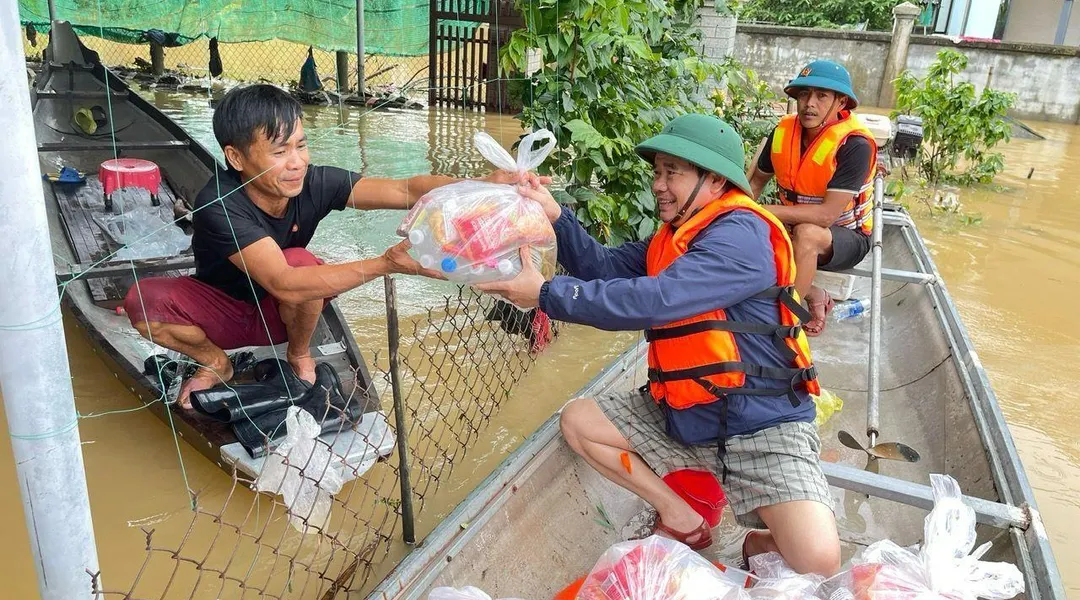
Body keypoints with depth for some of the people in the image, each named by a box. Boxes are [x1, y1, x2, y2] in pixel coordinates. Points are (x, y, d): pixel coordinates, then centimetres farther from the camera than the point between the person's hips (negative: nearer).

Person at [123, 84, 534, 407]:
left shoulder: (314, 184, -24)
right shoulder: (218, 206, -35)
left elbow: (406, 190, -31)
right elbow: (284, 285, -47)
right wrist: (386, 263, -56)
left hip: (282, 313, 2)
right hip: (223, 309, -2)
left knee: (300, 261, -32)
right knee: (144, 300, -30)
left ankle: (299, 355, 0)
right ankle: (216, 363, 2)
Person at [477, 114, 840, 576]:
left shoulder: (741, 235, -20)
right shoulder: (674, 236, 11)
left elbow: (655, 300, -31)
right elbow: (606, 268, 3)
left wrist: (547, 294, -27)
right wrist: (556, 217, -11)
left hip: (760, 423, -8)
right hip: (682, 415, 8)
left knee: (817, 563, -26)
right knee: (578, 420, 3)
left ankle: (765, 542, 11)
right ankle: (682, 521, 9)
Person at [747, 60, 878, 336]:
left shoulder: (855, 144, -24)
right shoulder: (784, 130, -6)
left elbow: (827, 215, -30)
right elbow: (757, 180, 9)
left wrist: (763, 211, -31)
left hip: (847, 237, -6)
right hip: (793, 228, 6)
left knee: (806, 233, -38)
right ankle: (814, 296, -2)